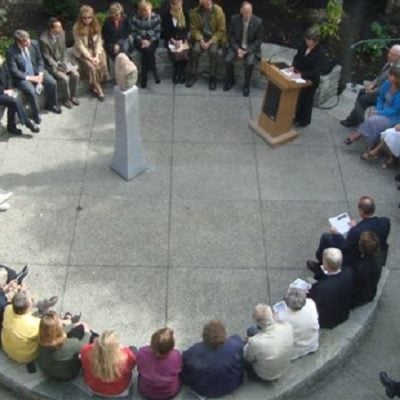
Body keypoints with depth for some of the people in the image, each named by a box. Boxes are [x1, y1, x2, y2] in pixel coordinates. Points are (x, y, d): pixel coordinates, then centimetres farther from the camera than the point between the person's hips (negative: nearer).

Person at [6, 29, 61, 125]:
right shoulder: (11, 52, -22)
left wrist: (40, 75, -12)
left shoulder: (34, 44, -10)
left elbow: (39, 60, 2)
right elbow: (14, 71, -18)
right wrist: (30, 78, -22)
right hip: (22, 76, -5)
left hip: (36, 71, 5)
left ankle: (50, 104, 14)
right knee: (31, 91, -30)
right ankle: (35, 113, -2)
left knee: (52, 83, -14)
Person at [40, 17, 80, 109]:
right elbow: (47, 57, -16)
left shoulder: (62, 33, -7)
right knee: (64, 78, -24)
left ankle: (73, 96, 8)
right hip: (51, 64, -5)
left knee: (75, 75, -13)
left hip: (62, 61, 6)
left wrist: (64, 64, -6)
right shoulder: (43, 39, -25)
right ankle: (67, 99, 1)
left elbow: (64, 50, 5)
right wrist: (58, 67, -18)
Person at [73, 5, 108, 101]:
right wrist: (90, 58, -22)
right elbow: (80, 45, -15)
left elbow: (99, 42, -3)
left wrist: (97, 56, -17)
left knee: (103, 65, -23)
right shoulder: (77, 28, -14)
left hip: (96, 50, 3)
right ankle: (97, 88, -11)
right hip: (83, 52, -3)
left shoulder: (96, 26, -2)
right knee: (92, 67, -28)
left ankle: (95, 86, -1)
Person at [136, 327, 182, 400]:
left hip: (145, 392, 1)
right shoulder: (176, 356, -37)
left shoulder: (142, 353, -35)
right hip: (170, 393, -1)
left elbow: (139, 370, -10)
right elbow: (179, 371, -11)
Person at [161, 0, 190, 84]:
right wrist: (172, 40, -16)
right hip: (171, 39, -2)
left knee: (185, 51, -23)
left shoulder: (185, 13, 3)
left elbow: (187, 29, 6)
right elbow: (164, 31, -4)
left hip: (182, 38, 2)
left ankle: (181, 73, -5)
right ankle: (176, 74, -6)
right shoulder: (166, 15, -5)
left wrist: (182, 39, -9)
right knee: (176, 52, -26)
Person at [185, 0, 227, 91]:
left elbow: (221, 30, -9)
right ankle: (192, 75, -8)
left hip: (215, 37, -2)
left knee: (213, 51, -30)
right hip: (201, 37, 2)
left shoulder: (218, 11, -13)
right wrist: (201, 40, -15)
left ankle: (213, 78, -16)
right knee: (195, 50, -25)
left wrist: (210, 42, -17)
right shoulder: (195, 12, -7)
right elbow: (194, 28, 0)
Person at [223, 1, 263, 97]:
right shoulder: (234, 19, -9)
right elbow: (231, 36, 0)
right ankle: (230, 80, 6)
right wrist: (237, 49, -14)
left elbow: (259, 40, -7)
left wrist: (247, 51, -16)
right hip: (236, 46, 2)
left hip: (251, 48, -2)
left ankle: (246, 85, -3)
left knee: (249, 63, -29)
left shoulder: (258, 22, -14)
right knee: (228, 60, -22)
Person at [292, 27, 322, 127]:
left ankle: (304, 121, 29)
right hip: (299, 75, 6)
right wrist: (293, 66, -13)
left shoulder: (319, 53, -27)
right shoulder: (304, 45, -9)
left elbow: (315, 72, -28)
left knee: (306, 99, 10)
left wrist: (301, 74, -37)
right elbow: (297, 57, 5)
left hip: (311, 80, -6)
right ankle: (296, 116, 38)